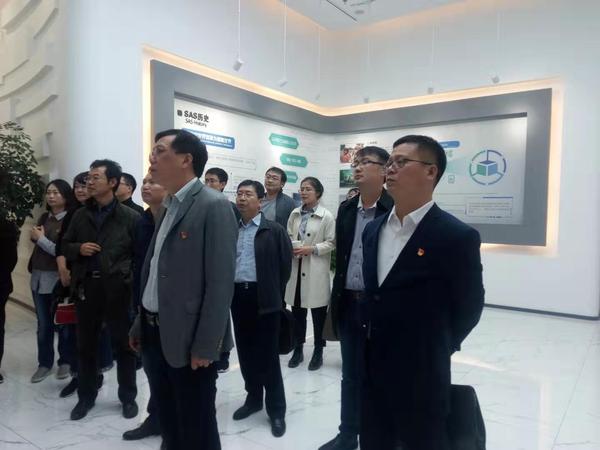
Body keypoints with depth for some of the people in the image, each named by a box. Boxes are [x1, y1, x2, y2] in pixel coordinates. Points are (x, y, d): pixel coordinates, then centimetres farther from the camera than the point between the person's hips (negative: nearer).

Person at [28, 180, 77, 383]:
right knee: (43, 324, 14)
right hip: (39, 277, 6)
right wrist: (35, 236, -1)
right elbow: (35, 243, 18)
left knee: (62, 323, 8)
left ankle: (65, 362, 24)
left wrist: (41, 238, -10)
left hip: (59, 279, -6)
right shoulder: (44, 218, 8)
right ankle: (44, 363, 27)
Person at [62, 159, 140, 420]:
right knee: (85, 345, 14)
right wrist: (78, 249, -6)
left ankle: (128, 397, 23)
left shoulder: (130, 217, -4)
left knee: (123, 344, 8)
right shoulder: (80, 215, 9)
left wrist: (128, 275, -14)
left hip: (117, 288, -4)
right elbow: (65, 246, 15)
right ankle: (86, 396, 31)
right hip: (86, 286, 4)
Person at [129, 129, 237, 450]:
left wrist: (205, 345, -19)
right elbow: (154, 272, 15)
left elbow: (220, 282, -18)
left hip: (189, 339, -7)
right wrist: (140, 326, 16)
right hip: (154, 334, 8)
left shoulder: (214, 206, -14)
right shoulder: (169, 206, 12)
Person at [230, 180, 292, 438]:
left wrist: (275, 296, -1)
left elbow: (285, 265, -3)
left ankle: (276, 410, 16)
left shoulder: (274, 230, -5)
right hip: (238, 296, 5)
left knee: (268, 355, 3)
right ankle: (253, 398, 33)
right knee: (246, 352, 14)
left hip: (264, 298, -4)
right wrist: (228, 292, 8)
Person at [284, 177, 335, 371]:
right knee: (297, 310, 12)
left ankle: (318, 351, 21)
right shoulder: (295, 214, 8)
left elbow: (331, 242, -7)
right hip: (296, 267, 5)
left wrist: (312, 249, -17)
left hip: (316, 270, -4)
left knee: (318, 312, 6)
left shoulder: (326, 216, -6)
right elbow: (288, 236, 14)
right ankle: (298, 349, 27)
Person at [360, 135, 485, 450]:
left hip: (421, 377, -5)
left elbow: (468, 307, -6)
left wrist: (434, 350, 3)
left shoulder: (457, 236, -15)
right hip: (371, 371, 6)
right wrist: (370, 338, 9)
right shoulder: (373, 230, 5)